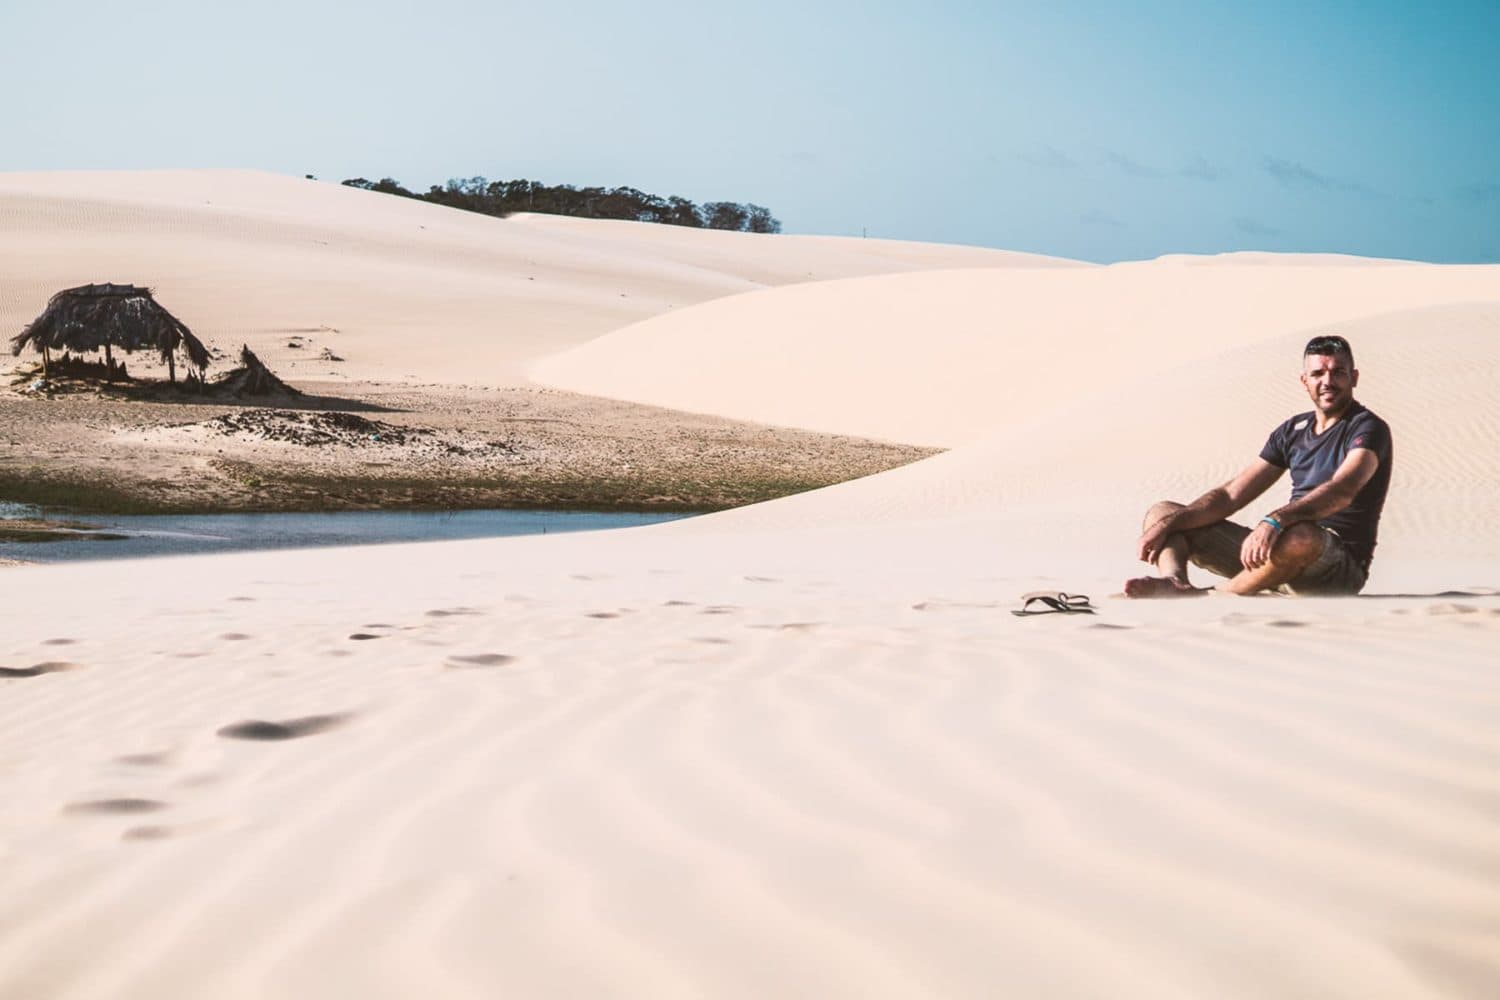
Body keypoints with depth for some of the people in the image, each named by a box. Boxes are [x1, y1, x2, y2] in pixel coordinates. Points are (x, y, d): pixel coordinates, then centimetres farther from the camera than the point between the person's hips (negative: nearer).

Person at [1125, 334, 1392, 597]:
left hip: (1341, 568, -7)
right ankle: (1175, 584, -30)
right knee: (1162, 513, 5)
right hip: (1274, 554, 8)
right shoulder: (1292, 431, 16)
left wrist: (1276, 521, -44)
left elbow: (1342, 491, -28)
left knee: (1300, 539, -45)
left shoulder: (1368, 429, -6)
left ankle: (1204, 598, -24)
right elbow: (1231, 495, 12)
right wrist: (1169, 523, -3)